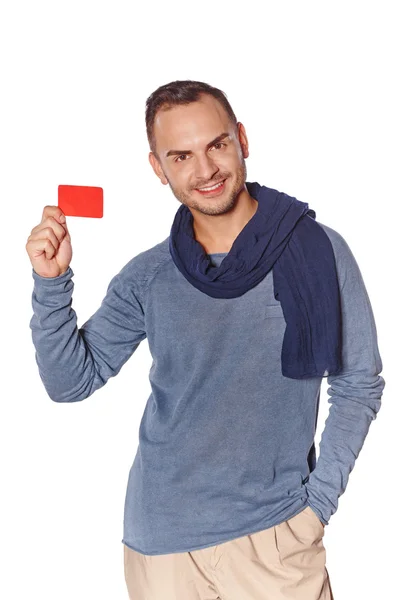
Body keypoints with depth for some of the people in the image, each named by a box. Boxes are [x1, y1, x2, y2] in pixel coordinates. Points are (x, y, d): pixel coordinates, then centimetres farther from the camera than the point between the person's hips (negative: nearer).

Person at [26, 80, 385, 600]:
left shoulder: (318, 250, -8)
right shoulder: (146, 278, -2)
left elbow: (359, 385, -1)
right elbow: (71, 381, 0)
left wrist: (319, 500, -6)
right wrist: (51, 283, -13)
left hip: (276, 536, -2)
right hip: (159, 538, 2)